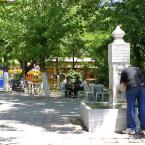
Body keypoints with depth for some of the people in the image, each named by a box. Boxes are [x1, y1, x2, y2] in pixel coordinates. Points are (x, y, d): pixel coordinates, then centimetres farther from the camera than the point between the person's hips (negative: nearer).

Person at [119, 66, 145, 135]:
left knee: (130, 108, 4)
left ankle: (131, 129, 6)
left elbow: (122, 83, 19)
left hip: (131, 87, -3)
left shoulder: (124, 70, 25)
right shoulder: (137, 69, 32)